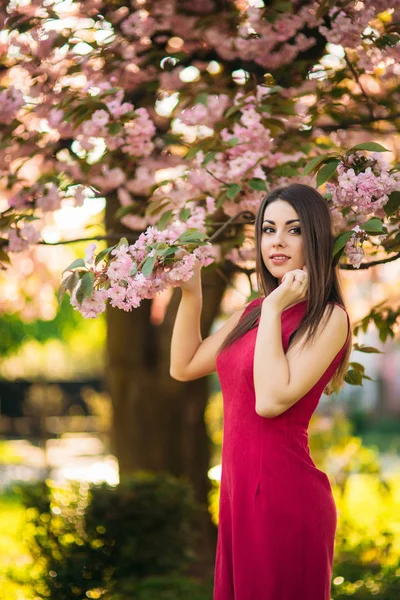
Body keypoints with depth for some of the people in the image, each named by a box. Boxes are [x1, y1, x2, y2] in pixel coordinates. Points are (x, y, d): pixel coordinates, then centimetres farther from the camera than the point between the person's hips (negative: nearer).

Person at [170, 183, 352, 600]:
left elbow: (271, 400, -23)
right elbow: (184, 366, 16)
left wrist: (274, 309, -18)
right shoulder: (254, 311, 11)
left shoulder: (328, 318, -13)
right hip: (238, 490, 8)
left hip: (285, 492, -8)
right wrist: (191, 294, 9)